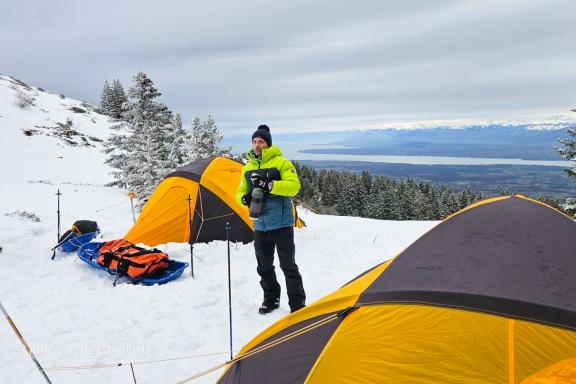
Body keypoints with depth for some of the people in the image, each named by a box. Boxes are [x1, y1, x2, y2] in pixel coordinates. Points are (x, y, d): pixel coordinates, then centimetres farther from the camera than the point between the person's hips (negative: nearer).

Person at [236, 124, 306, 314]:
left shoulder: (280, 162, -7)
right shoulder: (248, 167, 11)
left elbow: (294, 185, -16)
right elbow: (241, 191, 17)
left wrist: (270, 186, -27)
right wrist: (245, 198, -7)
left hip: (281, 223, -6)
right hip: (260, 225, 6)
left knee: (288, 265, 1)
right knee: (264, 266, 15)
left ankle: (297, 303, 13)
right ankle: (271, 298, 32)